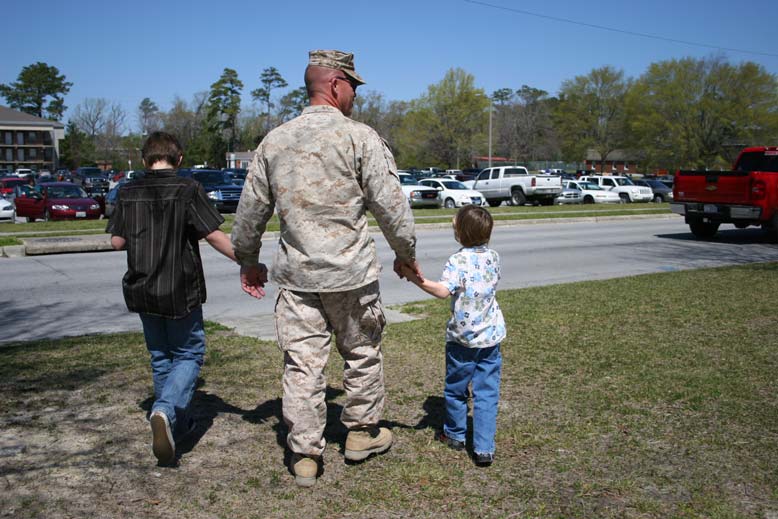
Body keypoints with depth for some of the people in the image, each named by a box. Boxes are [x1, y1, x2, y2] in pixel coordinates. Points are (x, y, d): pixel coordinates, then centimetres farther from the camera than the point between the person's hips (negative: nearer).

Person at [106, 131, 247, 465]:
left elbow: (117, 242, 5)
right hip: (180, 292, -4)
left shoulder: (128, 193, 1)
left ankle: (176, 425, 27)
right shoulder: (187, 190, -11)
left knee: (160, 357, 18)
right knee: (189, 354, 8)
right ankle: (165, 410, -16)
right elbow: (214, 236, -14)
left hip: (142, 291, 4)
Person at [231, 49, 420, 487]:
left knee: (302, 363, 8)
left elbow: (251, 209, 12)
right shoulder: (359, 137, -8)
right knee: (363, 353, 16)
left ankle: (305, 455, 15)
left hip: (296, 275, 4)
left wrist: (248, 262, 24)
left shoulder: (275, 140, 7)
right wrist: (407, 253, 5)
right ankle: (363, 433, 31)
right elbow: (391, 204, -10)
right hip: (351, 273, -3)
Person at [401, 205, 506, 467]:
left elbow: (443, 290, -30)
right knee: (487, 393, 6)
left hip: (462, 337, -4)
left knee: (456, 388, 16)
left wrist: (416, 279, -34)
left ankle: (456, 435, 33)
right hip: (490, 337, 5)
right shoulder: (493, 257, 4)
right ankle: (484, 448, 4)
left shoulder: (458, 261, -16)